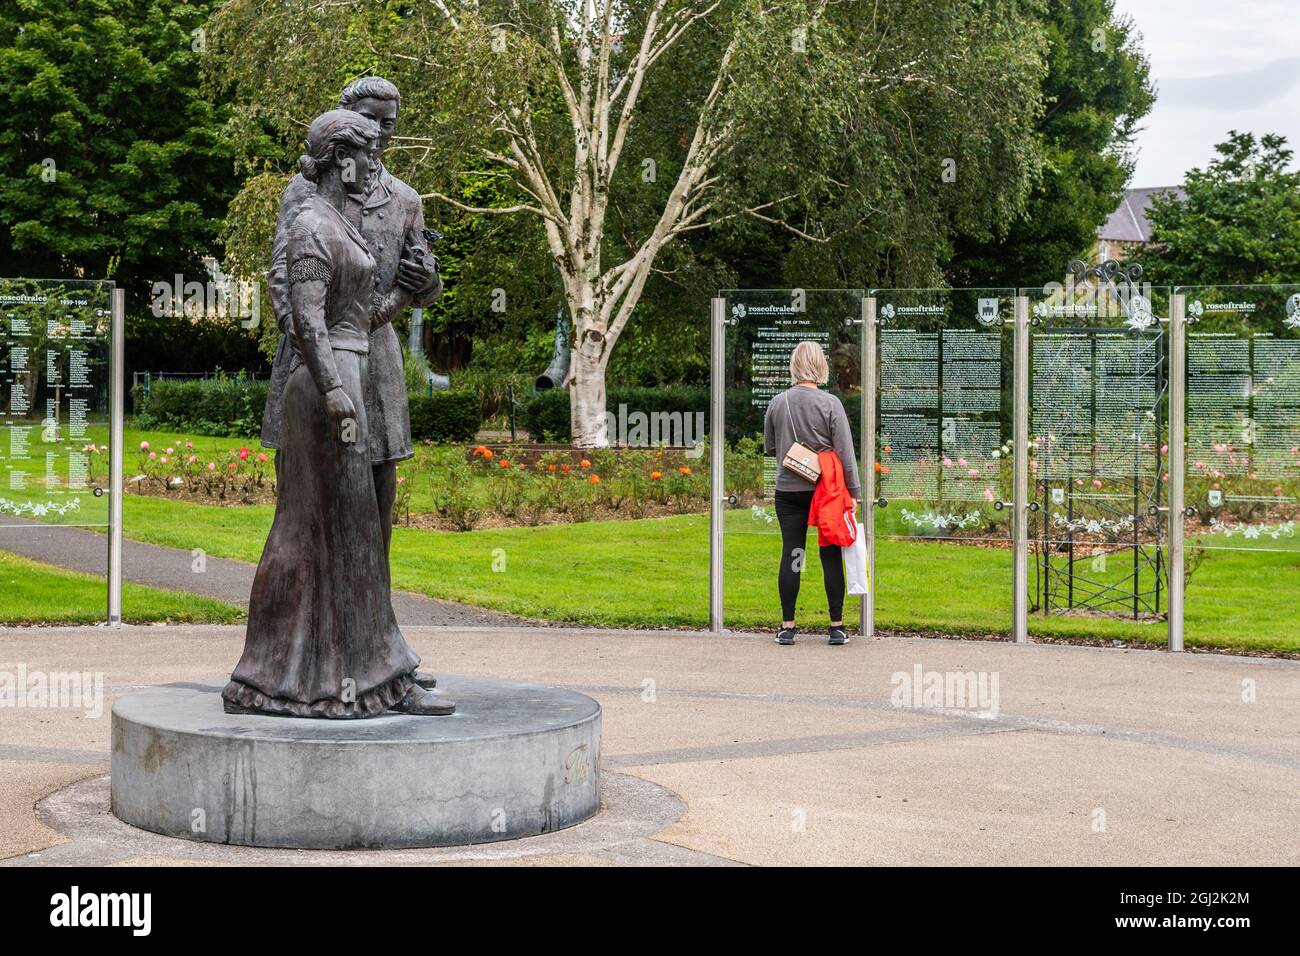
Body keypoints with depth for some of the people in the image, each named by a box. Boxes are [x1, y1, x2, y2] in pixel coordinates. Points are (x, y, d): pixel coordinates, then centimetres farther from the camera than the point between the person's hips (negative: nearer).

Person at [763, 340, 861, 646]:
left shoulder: (777, 403, 0)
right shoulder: (830, 403, -9)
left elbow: (769, 447, 12)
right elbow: (845, 451, -8)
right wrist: (854, 491, -3)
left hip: (788, 490, 2)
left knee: (790, 554, 5)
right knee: (831, 555, 4)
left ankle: (787, 627, 8)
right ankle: (836, 627, 6)